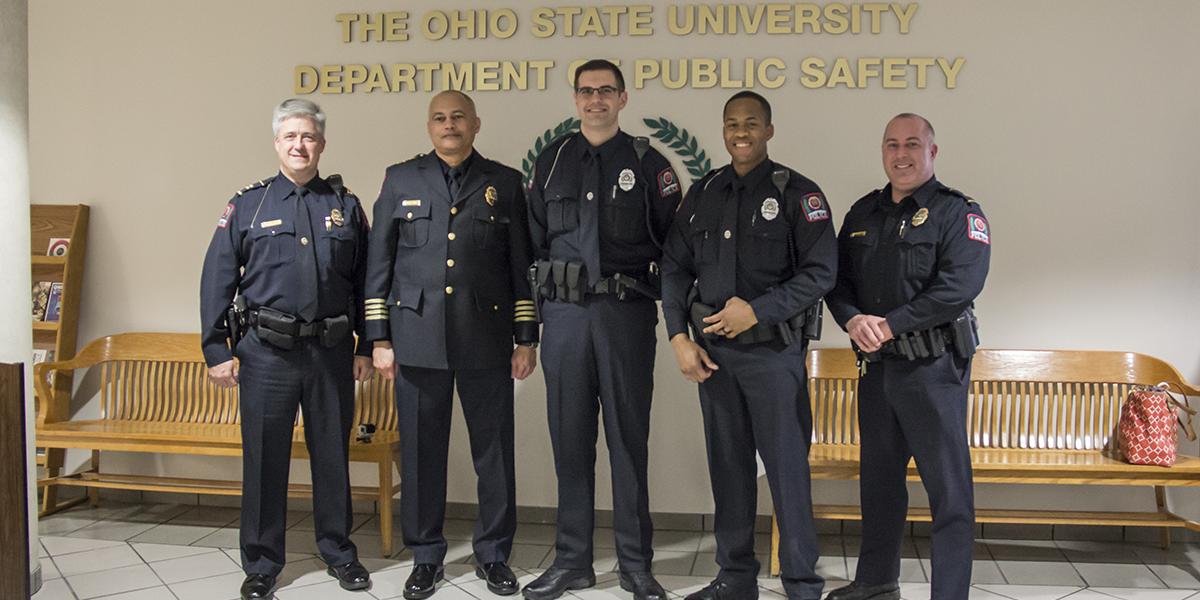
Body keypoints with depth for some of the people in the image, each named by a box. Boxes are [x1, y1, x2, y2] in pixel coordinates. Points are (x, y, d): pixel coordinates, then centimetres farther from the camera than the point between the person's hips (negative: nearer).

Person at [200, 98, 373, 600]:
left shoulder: (345, 206, 8)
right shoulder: (247, 205, 4)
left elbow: (365, 281, 9)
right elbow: (217, 280, 2)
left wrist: (366, 346, 7)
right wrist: (216, 350, -3)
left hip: (332, 352, 1)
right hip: (267, 353, -1)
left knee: (333, 455, 10)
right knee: (264, 460, 6)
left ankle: (338, 551, 25)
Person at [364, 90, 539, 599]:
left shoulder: (505, 183, 9)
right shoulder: (400, 179, 10)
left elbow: (522, 266, 7)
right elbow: (378, 263, 8)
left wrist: (526, 339, 2)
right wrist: (379, 338, 2)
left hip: (486, 339, 0)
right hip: (418, 338, 0)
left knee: (495, 452, 5)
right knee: (421, 452, 6)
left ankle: (494, 555, 21)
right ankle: (426, 557, 22)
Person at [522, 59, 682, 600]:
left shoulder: (646, 162, 4)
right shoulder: (552, 161, 11)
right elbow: (534, 241, 12)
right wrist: (532, 311, 6)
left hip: (626, 314, -2)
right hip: (564, 315, 2)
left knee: (628, 438, 3)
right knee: (570, 439, 7)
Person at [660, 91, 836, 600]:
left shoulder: (797, 193, -3)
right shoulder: (703, 193, 11)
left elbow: (821, 272, -9)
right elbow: (675, 267, 11)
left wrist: (757, 310, -16)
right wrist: (679, 337, 1)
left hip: (773, 351, -4)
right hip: (712, 351, 5)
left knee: (787, 468, -1)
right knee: (727, 465, 12)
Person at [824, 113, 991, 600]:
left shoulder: (958, 212, -4)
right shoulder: (863, 213, 14)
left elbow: (958, 287, -18)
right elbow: (837, 278, 11)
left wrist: (889, 325, -19)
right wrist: (853, 320, -9)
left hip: (933, 366, -6)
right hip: (875, 365, 6)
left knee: (948, 487, -2)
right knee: (878, 479, 16)